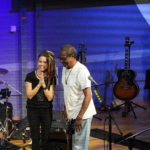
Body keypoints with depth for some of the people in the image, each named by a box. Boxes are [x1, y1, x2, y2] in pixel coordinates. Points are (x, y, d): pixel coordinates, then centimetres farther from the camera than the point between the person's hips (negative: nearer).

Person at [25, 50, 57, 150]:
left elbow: (50, 97, -11)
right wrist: (39, 83, -21)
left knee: (46, 137, 9)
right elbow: (29, 95, -13)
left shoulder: (52, 78, -4)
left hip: (46, 110, 1)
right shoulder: (30, 76, -7)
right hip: (33, 110, -1)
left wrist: (43, 83, -20)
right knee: (35, 138, 7)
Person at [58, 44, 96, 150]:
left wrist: (79, 117, -21)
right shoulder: (65, 69, 6)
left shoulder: (81, 71, -20)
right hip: (72, 113, 8)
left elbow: (88, 96, -20)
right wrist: (65, 109, 13)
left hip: (82, 114, -8)